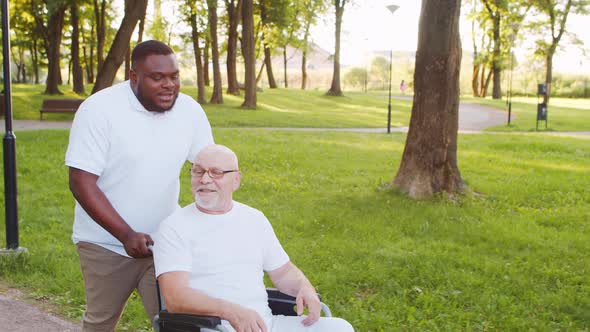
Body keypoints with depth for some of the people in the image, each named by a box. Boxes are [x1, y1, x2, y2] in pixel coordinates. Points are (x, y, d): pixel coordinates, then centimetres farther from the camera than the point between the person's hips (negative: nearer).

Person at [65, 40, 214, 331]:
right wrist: (126, 234, -25)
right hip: (107, 242, -2)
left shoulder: (190, 110, -5)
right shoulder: (99, 109, -16)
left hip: (163, 242, 2)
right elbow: (81, 183, -18)